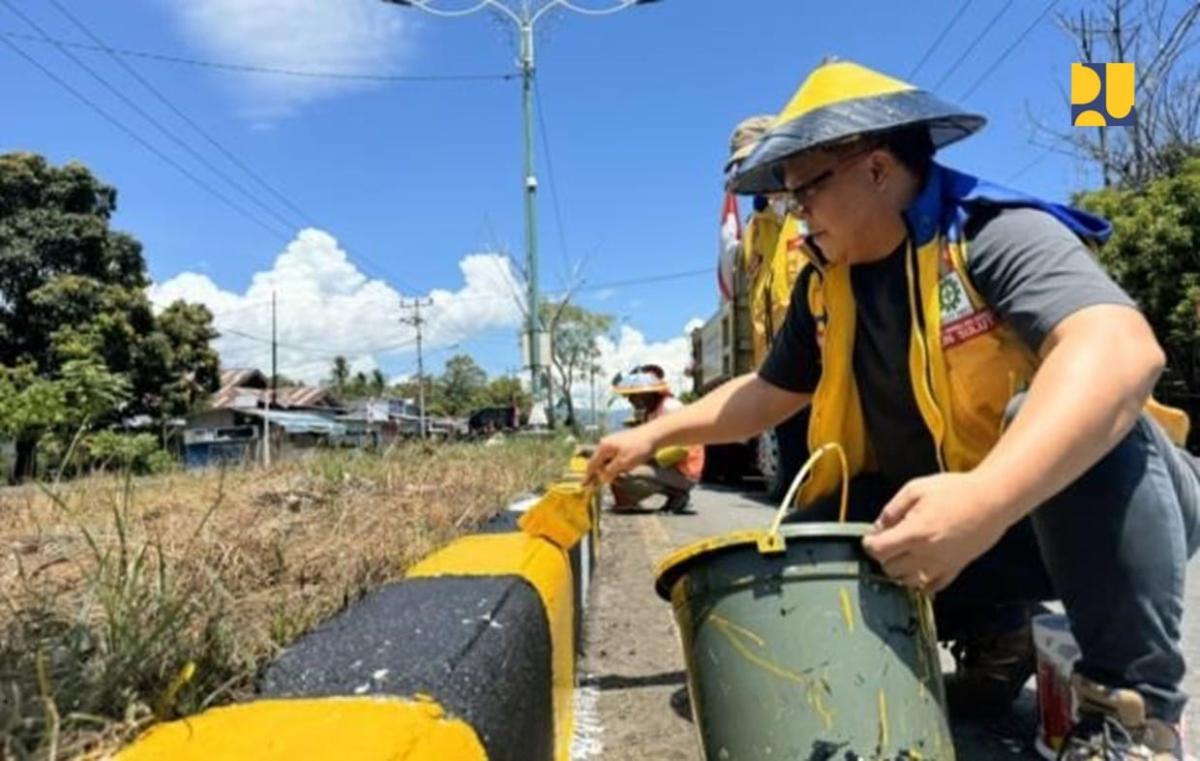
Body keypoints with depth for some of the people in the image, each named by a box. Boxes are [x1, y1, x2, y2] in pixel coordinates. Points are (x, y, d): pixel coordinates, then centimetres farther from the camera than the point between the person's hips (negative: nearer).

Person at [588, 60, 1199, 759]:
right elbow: (767, 393, 12)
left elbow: (1121, 350, -39)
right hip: (941, 519, 6)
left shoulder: (1000, 235, -21)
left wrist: (984, 499, -53)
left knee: (1070, 418, -36)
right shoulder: (826, 287, 1)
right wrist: (654, 435, 7)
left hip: (1103, 502, -5)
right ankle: (991, 631, 8)